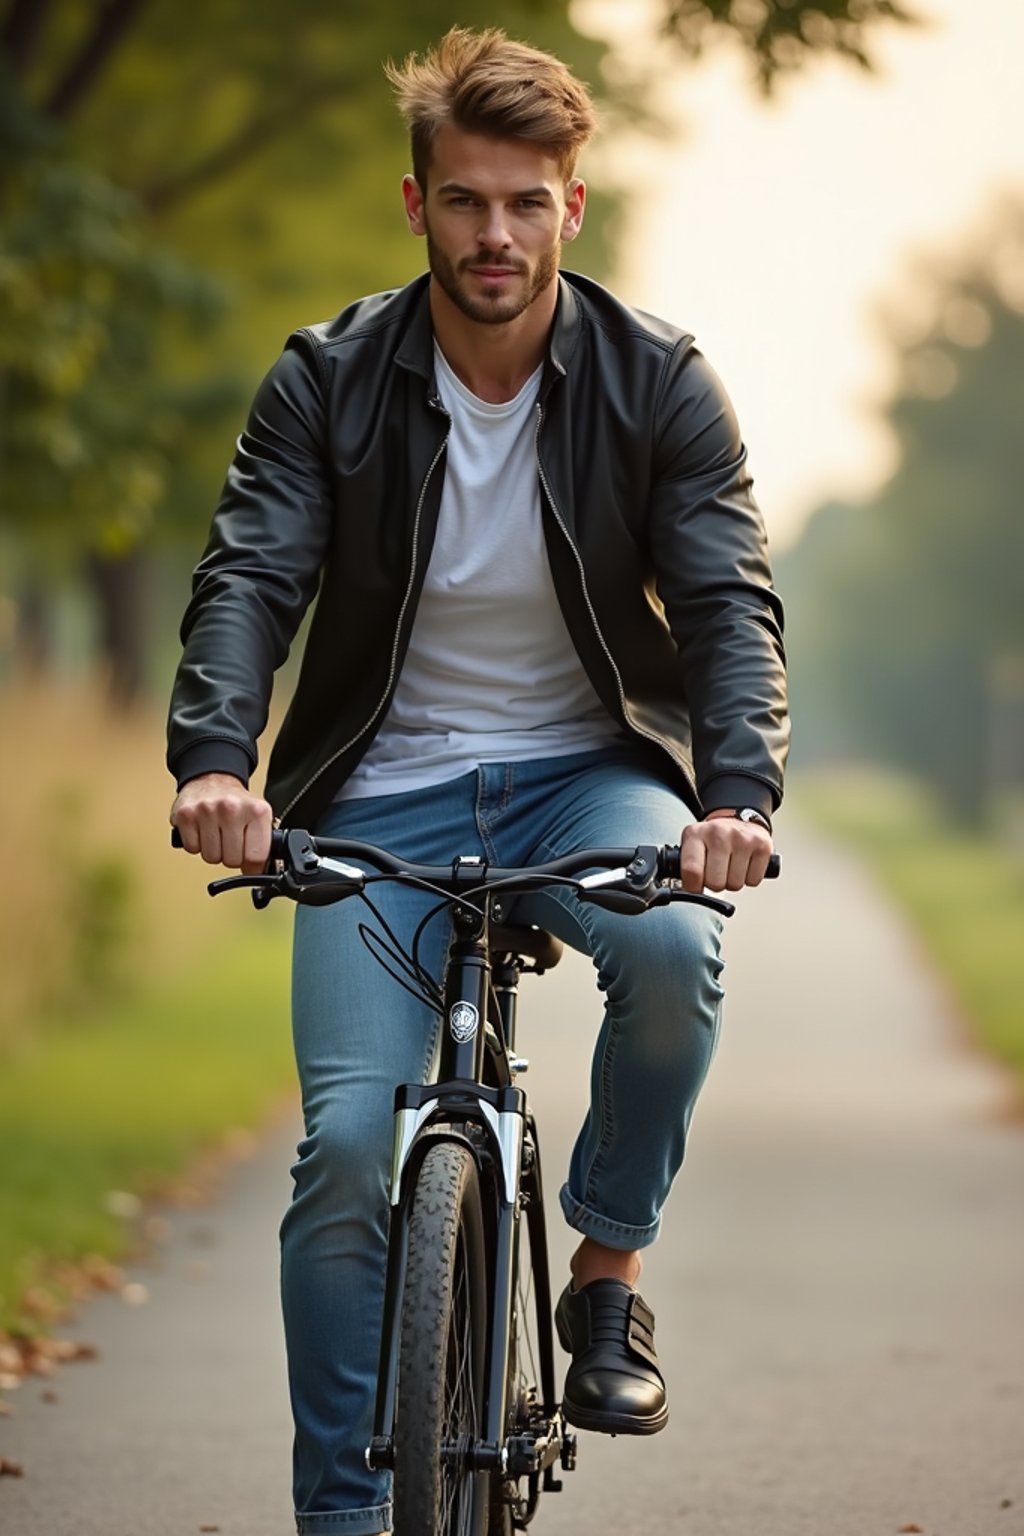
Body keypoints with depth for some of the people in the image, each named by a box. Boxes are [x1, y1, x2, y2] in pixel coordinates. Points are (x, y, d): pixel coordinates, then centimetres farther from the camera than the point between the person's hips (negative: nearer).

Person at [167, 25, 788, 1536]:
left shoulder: (658, 381, -6)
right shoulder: (328, 380, -6)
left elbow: (729, 601, -13)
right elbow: (247, 578, -14)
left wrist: (738, 793, -33)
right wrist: (215, 761, -35)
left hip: (588, 770, 0)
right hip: (384, 795, 0)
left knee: (672, 951, -33)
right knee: (348, 1146, -13)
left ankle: (609, 1269, -8)